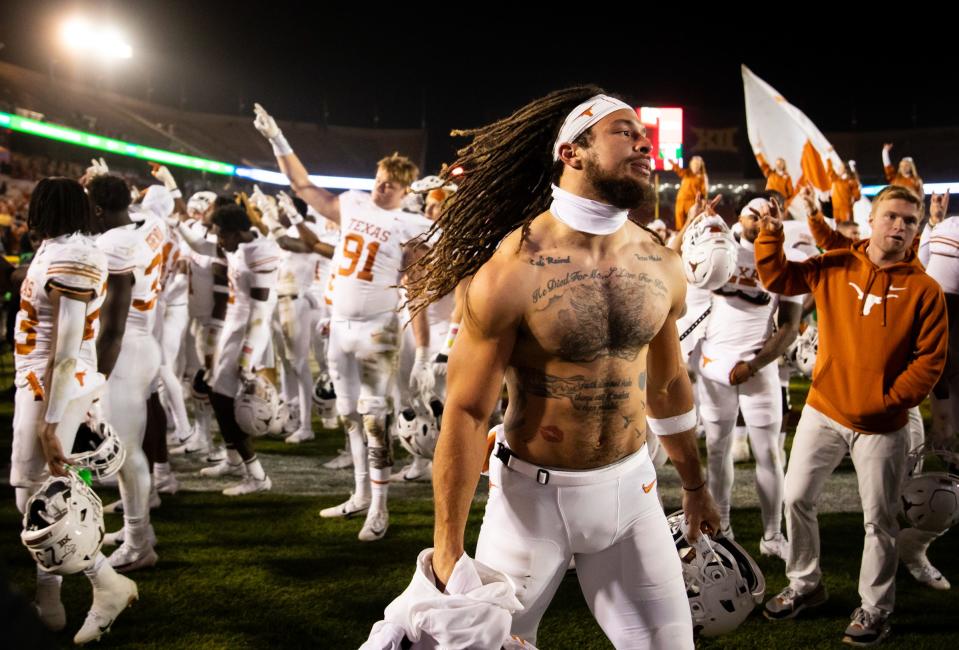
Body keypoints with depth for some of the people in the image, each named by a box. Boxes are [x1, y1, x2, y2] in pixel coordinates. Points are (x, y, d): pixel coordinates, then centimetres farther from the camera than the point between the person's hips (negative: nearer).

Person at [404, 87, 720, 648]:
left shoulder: (663, 267, -2)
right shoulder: (511, 271, -19)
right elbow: (466, 412, -15)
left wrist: (695, 484, 22)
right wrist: (447, 553, -15)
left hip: (630, 487, 4)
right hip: (535, 492, -4)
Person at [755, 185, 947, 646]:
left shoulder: (924, 290, -7)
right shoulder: (835, 267, 0)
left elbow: (929, 361, -7)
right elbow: (777, 278, 5)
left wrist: (886, 402, -15)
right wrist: (771, 234, -10)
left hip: (882, 426, -2)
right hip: (823, 412, 3)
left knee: (879, 520, 7)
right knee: (797, 497, 9)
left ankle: (874, 610, 24)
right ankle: (805, 585, 29)